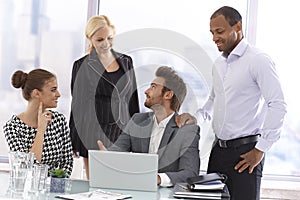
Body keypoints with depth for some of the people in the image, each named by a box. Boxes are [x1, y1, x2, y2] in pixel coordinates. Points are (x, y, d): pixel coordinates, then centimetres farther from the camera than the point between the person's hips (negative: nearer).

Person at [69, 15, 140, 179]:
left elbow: (133, 99, 15)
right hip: (93, 133, -3)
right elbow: (77, 104, 3)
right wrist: (73, 141, 1)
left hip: (121, 131, 3)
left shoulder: (126, 62, 11)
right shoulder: (82, 66, 1)